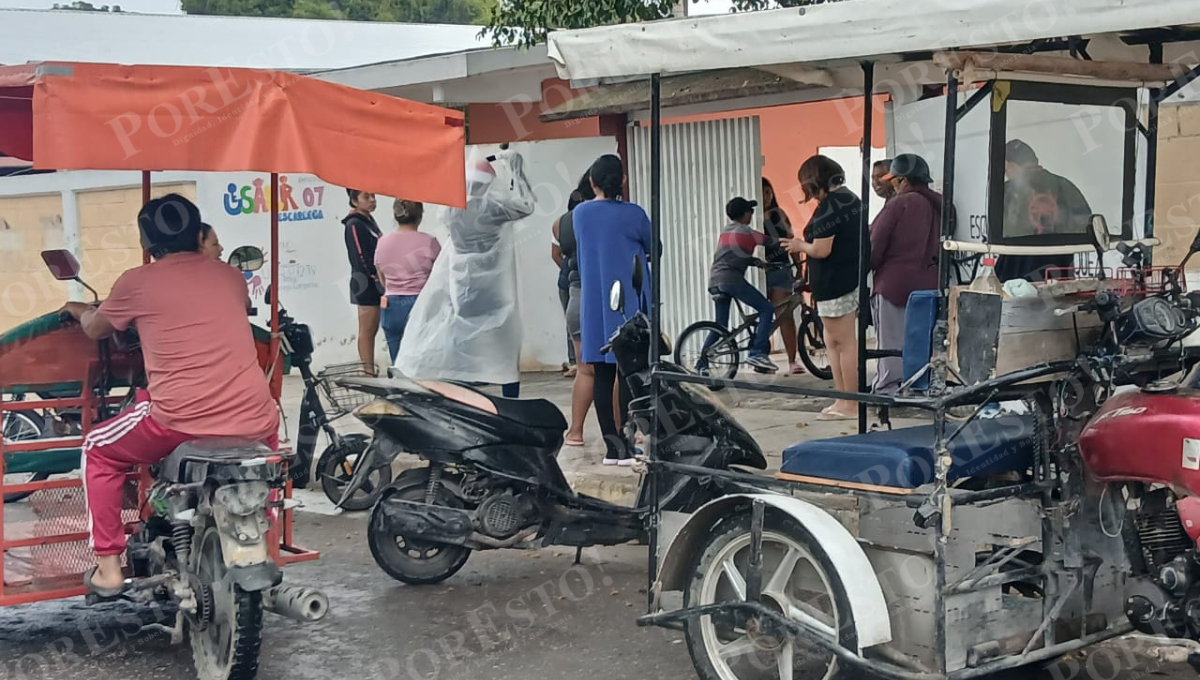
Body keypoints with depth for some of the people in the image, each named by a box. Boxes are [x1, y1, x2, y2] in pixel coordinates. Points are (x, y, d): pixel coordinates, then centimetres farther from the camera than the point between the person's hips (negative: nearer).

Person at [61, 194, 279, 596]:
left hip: (179, 421, -3)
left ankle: (108, 568, 20)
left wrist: (77, 310, 47)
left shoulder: (137, 282, 5)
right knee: (269, 425, 39)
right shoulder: (230, 276, 14)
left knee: (99, 452, 24)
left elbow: (94, 329, 23)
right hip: (251, 422, 3)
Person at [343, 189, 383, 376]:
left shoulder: (369, 220, 16)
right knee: (367, 331, -6)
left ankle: (370, 372, 13)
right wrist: (378, 279, -17)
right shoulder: (354, 225, -11)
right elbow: (361, 258, -17)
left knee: (371, 330, 9)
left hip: (375, 284, 9)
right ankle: (369, 373, -4)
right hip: (366, 284, -9)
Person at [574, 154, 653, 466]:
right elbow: (654, 250, 6)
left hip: (594, 303, 4)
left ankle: (611, 446, 7)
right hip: (630, 300, -4)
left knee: (602, 373, 6)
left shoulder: (580, 213, 2)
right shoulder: (633, 214, -8)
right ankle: (626, 445, -4)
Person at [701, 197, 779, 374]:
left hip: (715, 281, 8)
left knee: (721, 325, 16)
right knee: (767, 309, -3)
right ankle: (757, 353, -14)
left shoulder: (725, 231, 22)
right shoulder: (745, 232, 0)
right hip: (731, 279, -8)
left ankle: (702, 364, 11)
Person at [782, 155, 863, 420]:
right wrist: (807, 244, 18)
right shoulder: (851, 198, 12)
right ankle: (843, 399, 16)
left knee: (844, 343, -3)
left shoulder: (827, 207, -17)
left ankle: (851, 405, 3)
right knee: (833, 342, 14)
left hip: (835, 283, -10)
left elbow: (821, 250, -21)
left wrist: (800, 245, -2)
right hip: (853, 278, 10)